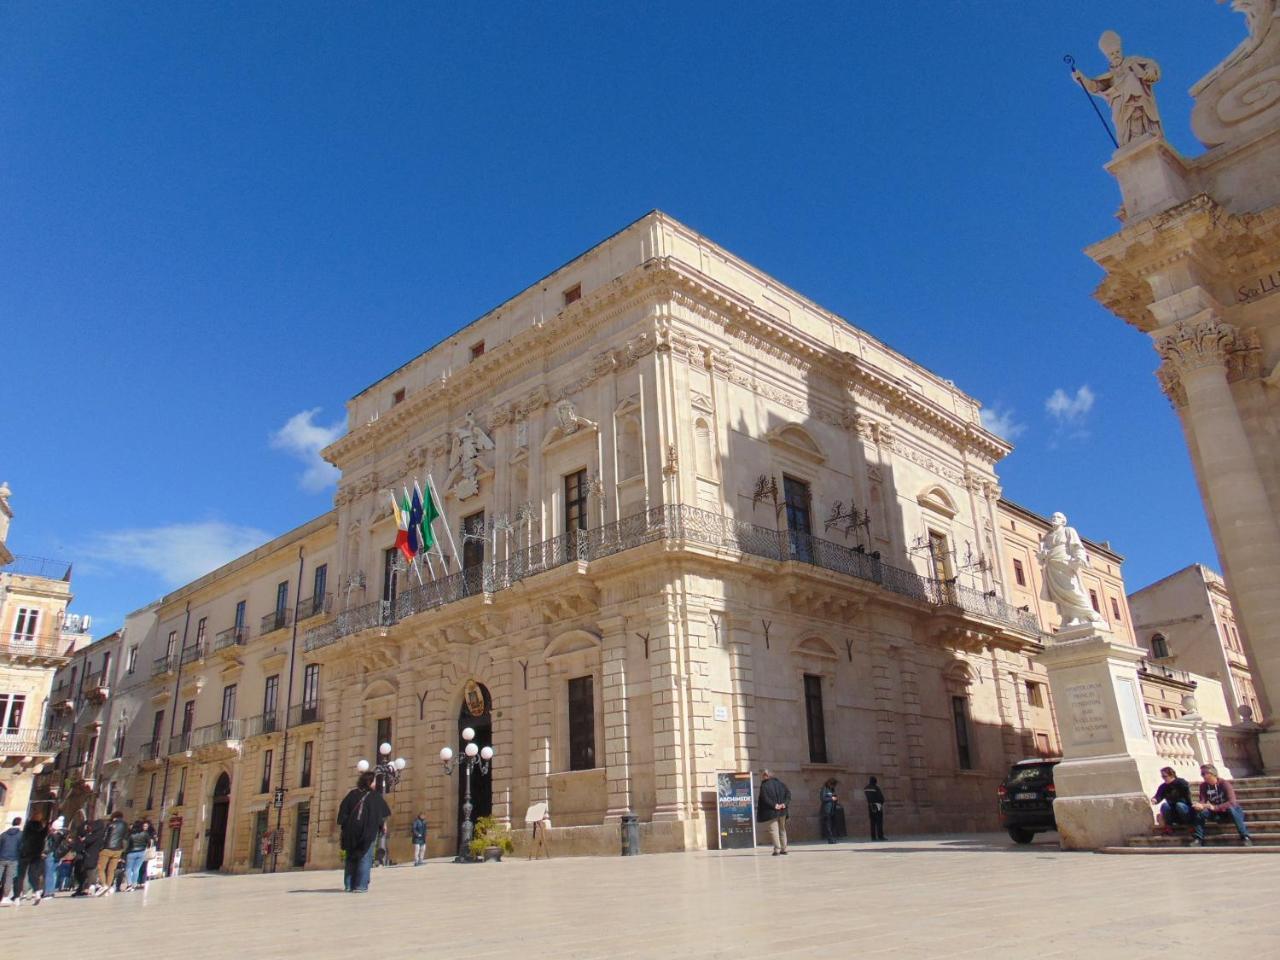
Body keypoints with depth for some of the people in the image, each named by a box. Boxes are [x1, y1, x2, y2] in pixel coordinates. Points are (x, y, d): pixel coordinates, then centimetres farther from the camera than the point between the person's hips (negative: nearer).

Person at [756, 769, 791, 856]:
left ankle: (777, 850, -8)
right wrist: (784, 803, -4)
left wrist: (773, 805, -13)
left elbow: (765, 798, -17)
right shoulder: (780, 783, 10)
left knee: (774, 830, -2)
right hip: (782, 811, 6)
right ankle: (784, 849, 20)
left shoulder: (764, 785, -8)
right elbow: (788, 794, 4)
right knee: (782, 830, 17)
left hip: (772, 812, -6)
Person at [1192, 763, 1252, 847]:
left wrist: (1214, 807, -43)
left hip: (1232, 811, -4)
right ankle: (1198, 839, -18)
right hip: (1217, 814, 4)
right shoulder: (1203, 786, -7)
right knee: (1200, 811, -23)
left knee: (1231, 809, -38)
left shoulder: (1224, 784, -22)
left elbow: (1232, 802, -33)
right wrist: (1199, 806, -38)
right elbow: (1202, 802, -13)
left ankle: (1245, 837, -34)